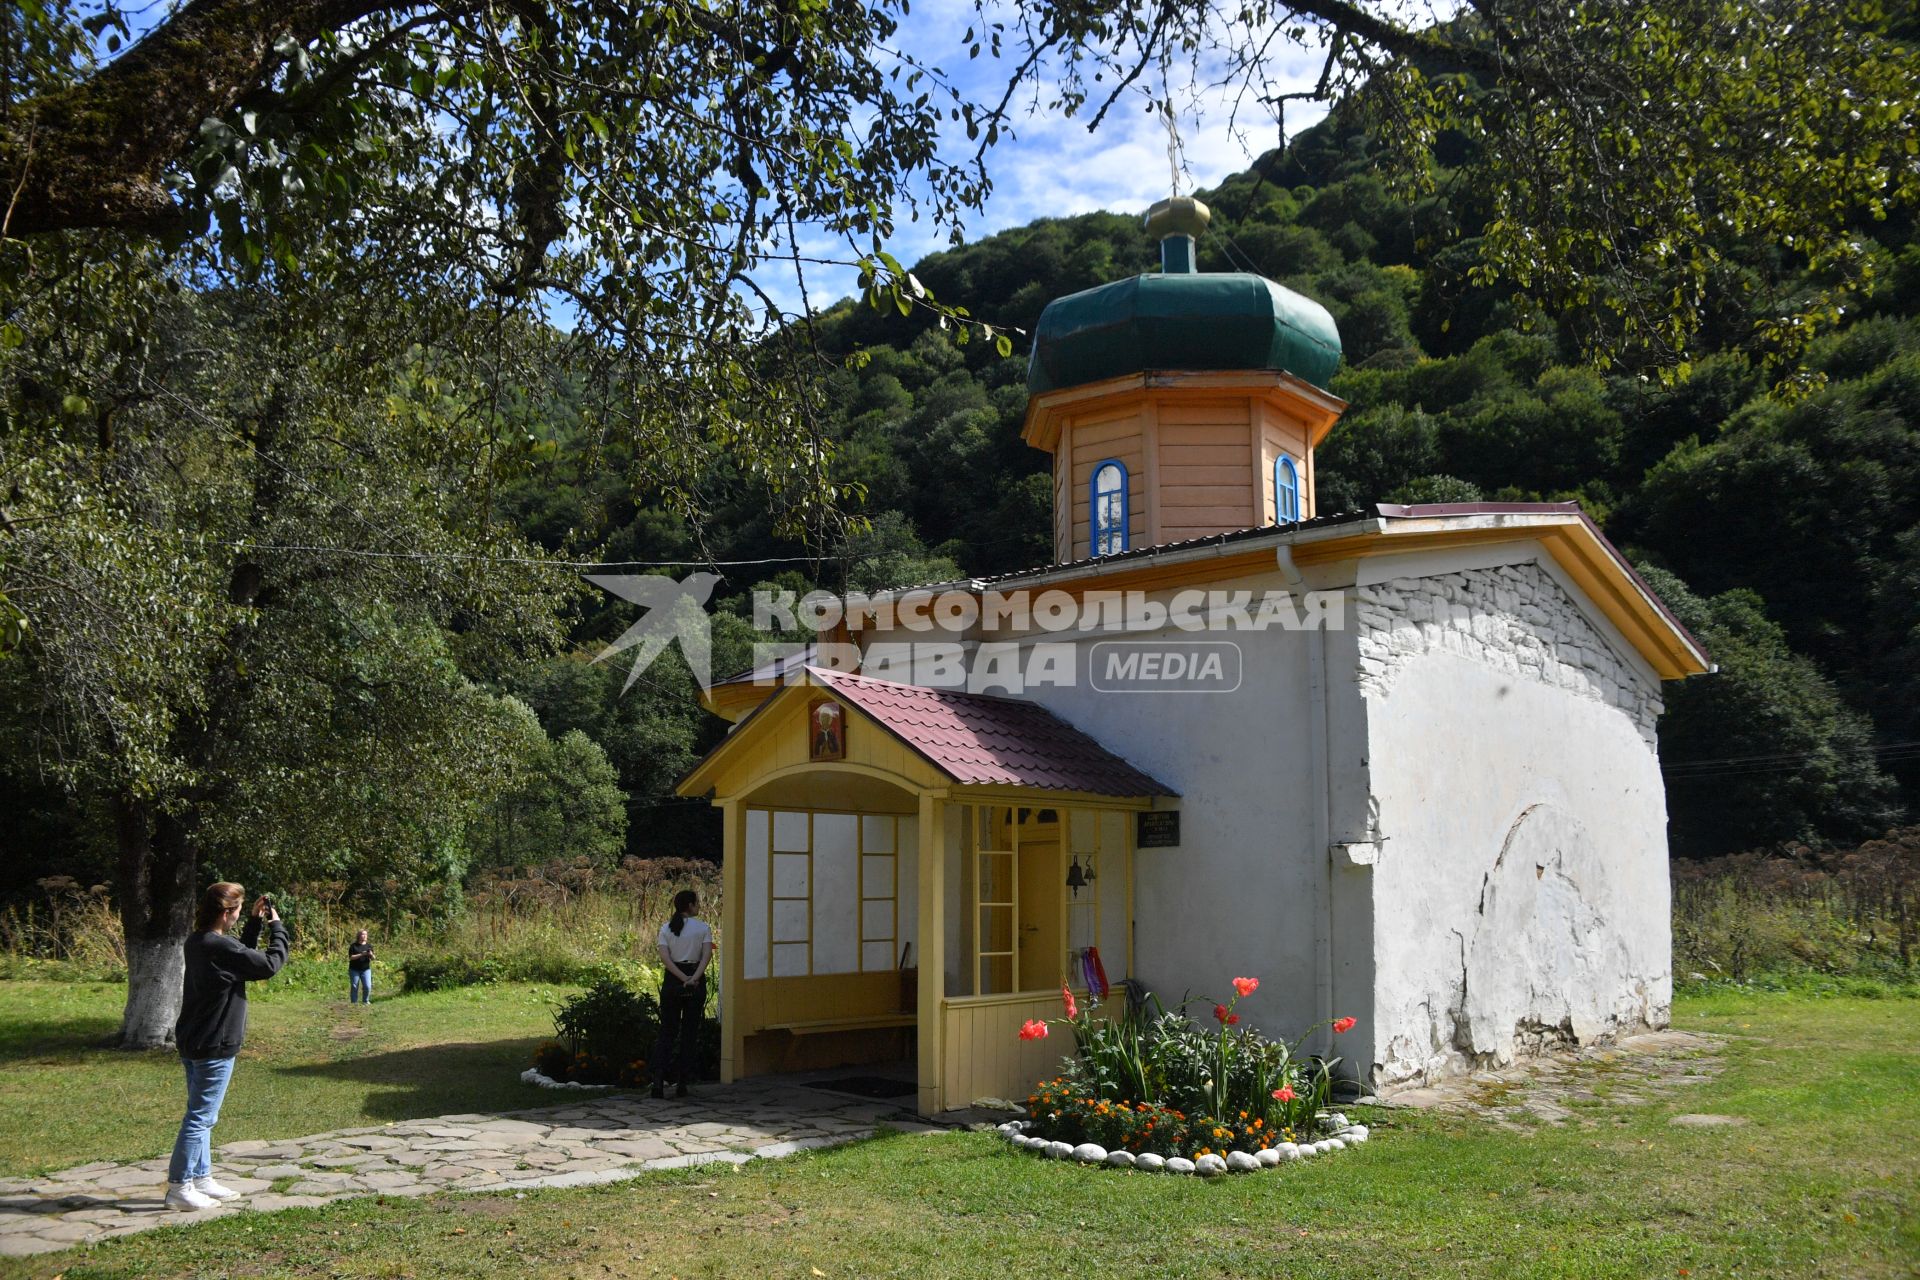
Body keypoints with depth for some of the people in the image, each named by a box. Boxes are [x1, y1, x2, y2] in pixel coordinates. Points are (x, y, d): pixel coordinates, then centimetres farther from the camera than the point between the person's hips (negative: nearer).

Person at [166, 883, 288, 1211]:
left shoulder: (198, 942, 6)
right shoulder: (220, 947, -23)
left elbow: (241, 956, 20)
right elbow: (269, 965, -16)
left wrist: (256, 923, 14)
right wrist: (277, 927, -4)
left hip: (193, 1042, 10)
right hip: (214, 1046, -10)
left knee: (201, 1115, 17)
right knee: (201, 1117, -2)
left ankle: (201, 1178, 26)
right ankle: (179, 1187, 3)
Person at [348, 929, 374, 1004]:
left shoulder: (369, 945, 7)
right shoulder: (353, 946, -2)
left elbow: (373, 958, 6)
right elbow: (351, 957, -9)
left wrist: (371, 955, -17)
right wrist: (361, 955, -21)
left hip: (366, 969, 2)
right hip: (354, 970, -2)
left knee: (367, 986, -7)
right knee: (354, 987, 1)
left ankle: (366, 1001, 11)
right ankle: (354, 1002, 12)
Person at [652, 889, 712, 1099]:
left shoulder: (666, 928, 4)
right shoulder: (703, 928, -1)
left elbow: (664, 957, -8)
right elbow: (707, 954, -15)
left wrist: (683, 978, -14)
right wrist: (694, 978, -23)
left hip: (672, 981, 2)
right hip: (696, 982, -1)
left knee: (667, 1031, 7)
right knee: (690, 1033, 7)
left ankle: (658, 1079, -10)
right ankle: (681, 1083, 6)